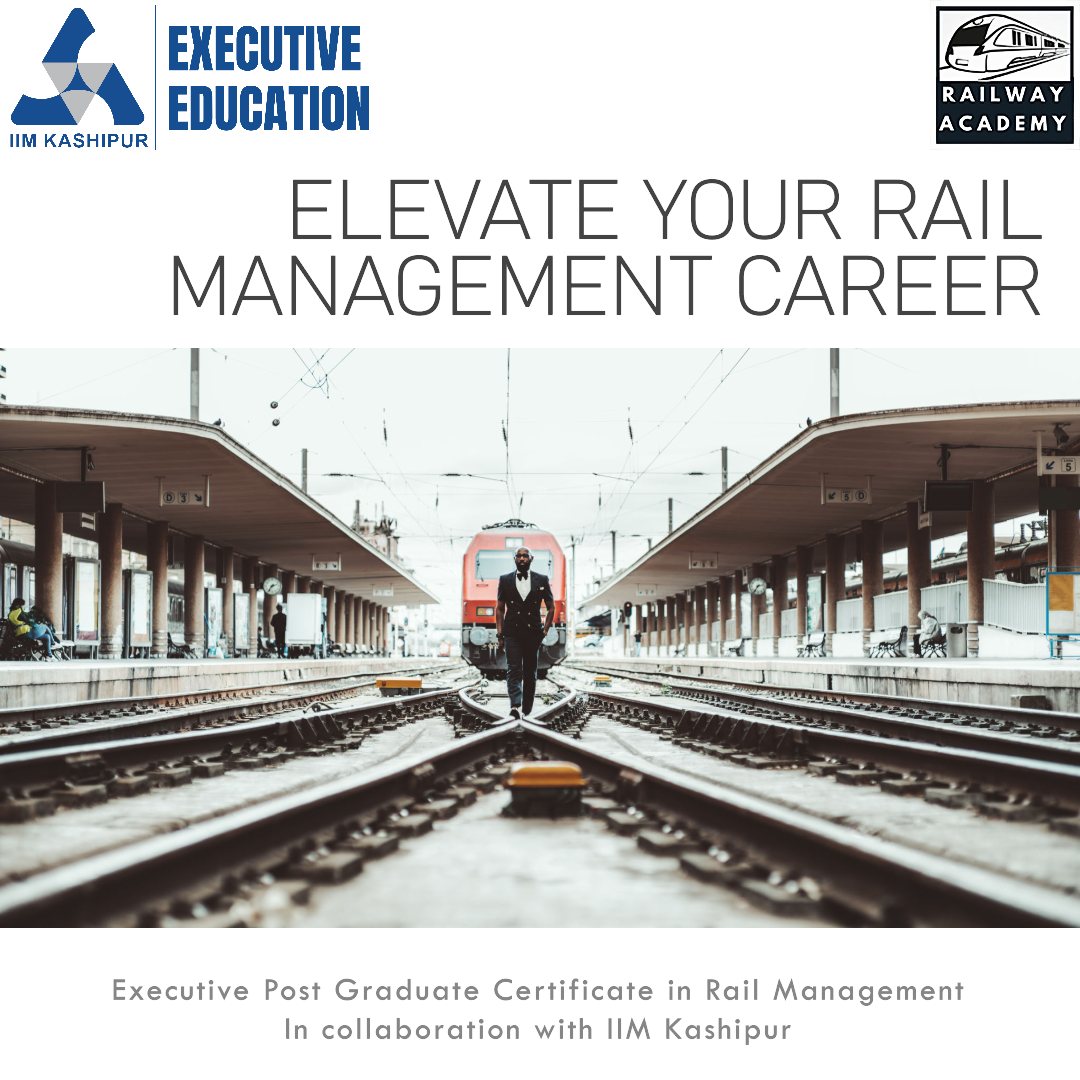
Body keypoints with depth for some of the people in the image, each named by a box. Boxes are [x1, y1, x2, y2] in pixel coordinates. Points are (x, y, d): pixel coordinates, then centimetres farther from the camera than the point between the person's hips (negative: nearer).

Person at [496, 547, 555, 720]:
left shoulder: (542, 581, 5)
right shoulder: (505, 580, 7)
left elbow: (551, 607, 13)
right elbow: (499, 609, 10)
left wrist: (545, 631, 4)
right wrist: (500, 634, 3)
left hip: (533, 634, 1)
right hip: (512, 633, -1)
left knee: (530, 673, 6)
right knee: (513, 670, -14)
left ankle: (527, 710, 15)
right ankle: (515, 706, -27)